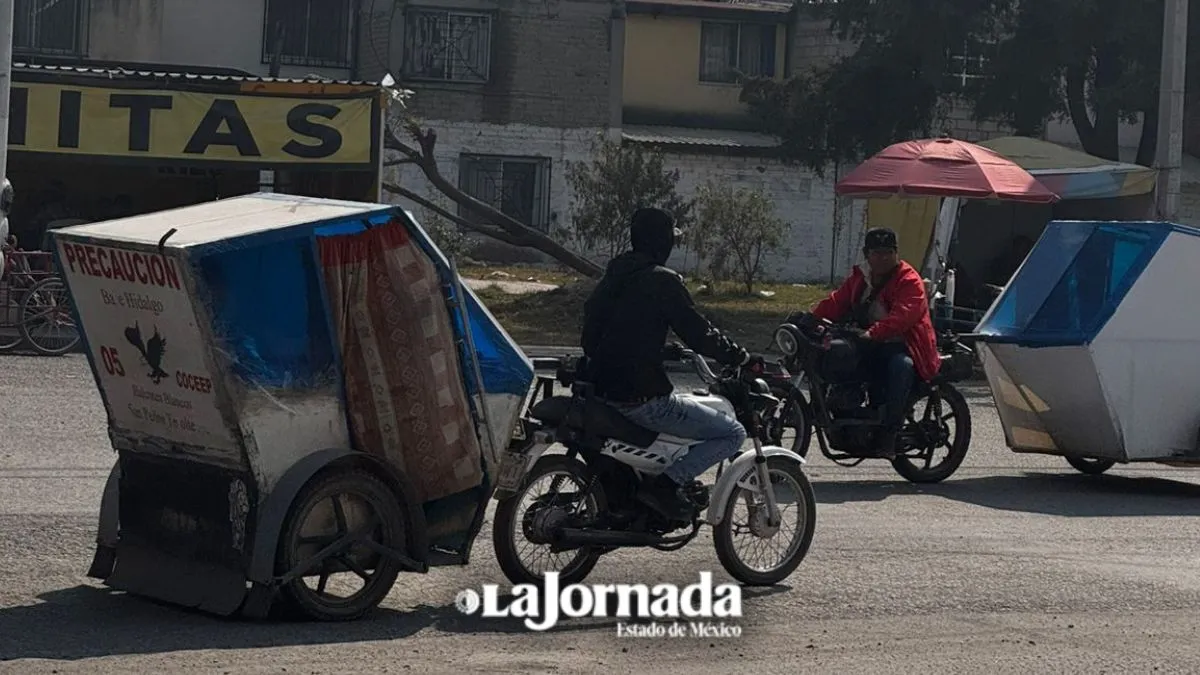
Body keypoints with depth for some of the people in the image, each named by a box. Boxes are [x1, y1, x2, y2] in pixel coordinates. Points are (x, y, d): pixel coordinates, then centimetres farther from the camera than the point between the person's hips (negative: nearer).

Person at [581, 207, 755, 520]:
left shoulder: (612, 277, 12)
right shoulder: (662, 281, -12)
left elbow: (590, 334, 21)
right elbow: (698, 333, -12)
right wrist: (740, 356, 2)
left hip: (601, 391, 9)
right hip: (642, 398, -9)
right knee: (733, 434, -2)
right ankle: (665, 484, -15)